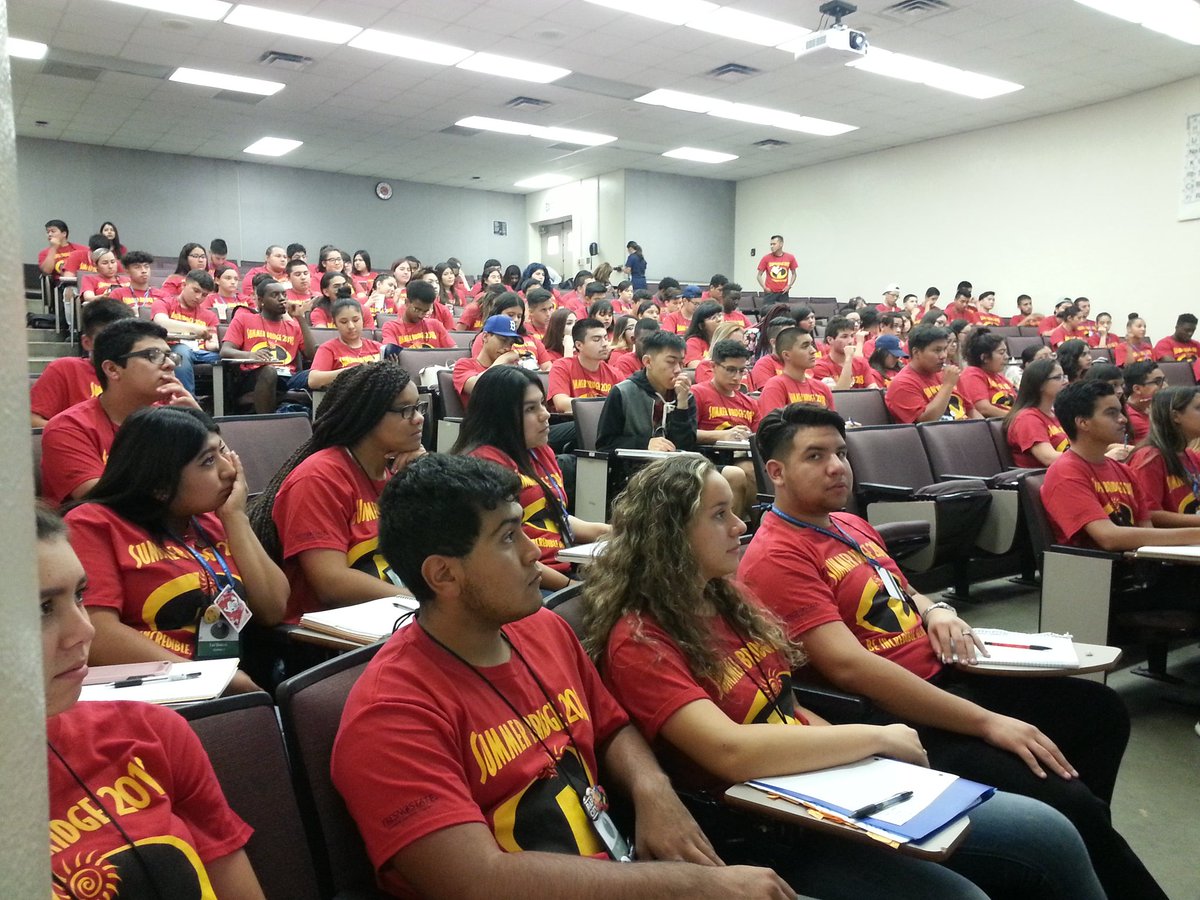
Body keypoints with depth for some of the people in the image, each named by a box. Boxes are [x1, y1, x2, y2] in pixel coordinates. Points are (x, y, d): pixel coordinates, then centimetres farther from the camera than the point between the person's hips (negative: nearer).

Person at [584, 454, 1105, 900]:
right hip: (760, 834, -8)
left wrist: (861, 754, -2)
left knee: (1050, 836, 2)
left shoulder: (727, 600, 8)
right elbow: (732, 752, -29)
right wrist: (875, 737, -18)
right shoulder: (639, 643, -18)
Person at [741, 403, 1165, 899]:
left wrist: (936, 611, 1)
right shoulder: (776, 557, -18)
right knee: (1068, 804, -21)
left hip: (944, 676, 10)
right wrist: (986, 722, -25)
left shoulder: (852, 525, 13)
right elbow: (850, 666, -27)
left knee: (1102, 709, 20)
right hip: (896, 716, -10)